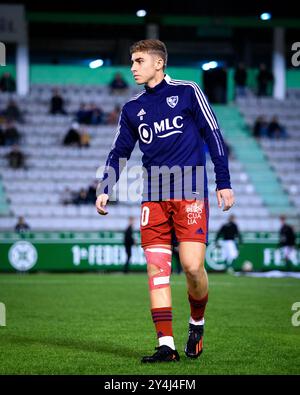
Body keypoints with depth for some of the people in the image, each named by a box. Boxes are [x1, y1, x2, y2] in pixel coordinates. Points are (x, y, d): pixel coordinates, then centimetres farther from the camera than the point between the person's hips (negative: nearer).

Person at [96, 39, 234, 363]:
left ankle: (197, 323, 16)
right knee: (156, 268, -6)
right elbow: (118, 153, 18)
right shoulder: (132, 109, 15)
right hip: (153, 198, 4)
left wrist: (224, 183, -1)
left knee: (192, 266, -13)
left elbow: (213, 136, 3)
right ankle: (166, 345, -5)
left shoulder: (187, 92, 3)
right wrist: (105, 189, 3)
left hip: (190, 194, -4)